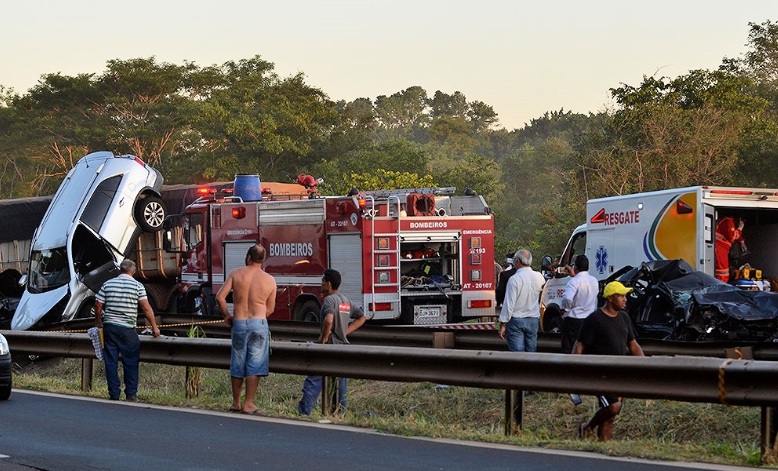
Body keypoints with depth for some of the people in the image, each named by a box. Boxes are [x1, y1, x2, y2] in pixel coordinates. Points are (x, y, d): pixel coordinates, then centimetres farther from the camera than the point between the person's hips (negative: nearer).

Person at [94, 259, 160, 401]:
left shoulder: (107, 284, 6)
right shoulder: (137, 286, -3)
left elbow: (98, 305, 4)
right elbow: (146, 308, -8)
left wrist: (98, 323, 19)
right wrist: (154, 327, -1)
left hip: (109, 327, 3)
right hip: (128, 329, -3)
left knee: (111, 361, 6)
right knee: (131, 362, 6)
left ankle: (114, 394, 8)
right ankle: (131, 395, 6)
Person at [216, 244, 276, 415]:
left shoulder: (236, 274, 0)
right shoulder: (270, 280, 1)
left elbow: (220, 297, -4)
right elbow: (270, 309, 7)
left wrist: (227, 315, 11)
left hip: (239, 323, 1)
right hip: (259, 323, -1)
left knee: (237, 365, 12)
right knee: (255, 365, 2)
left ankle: (235, 403, 19)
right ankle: (248, 404, -1)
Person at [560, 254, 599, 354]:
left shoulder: (574, 281, -18)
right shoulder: (594, 280, 5)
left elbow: (567, 298, -33)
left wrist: (565, 308, -12)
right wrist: (575, 276, 26)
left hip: (574, 320, -7)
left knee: (568, 349, 0)